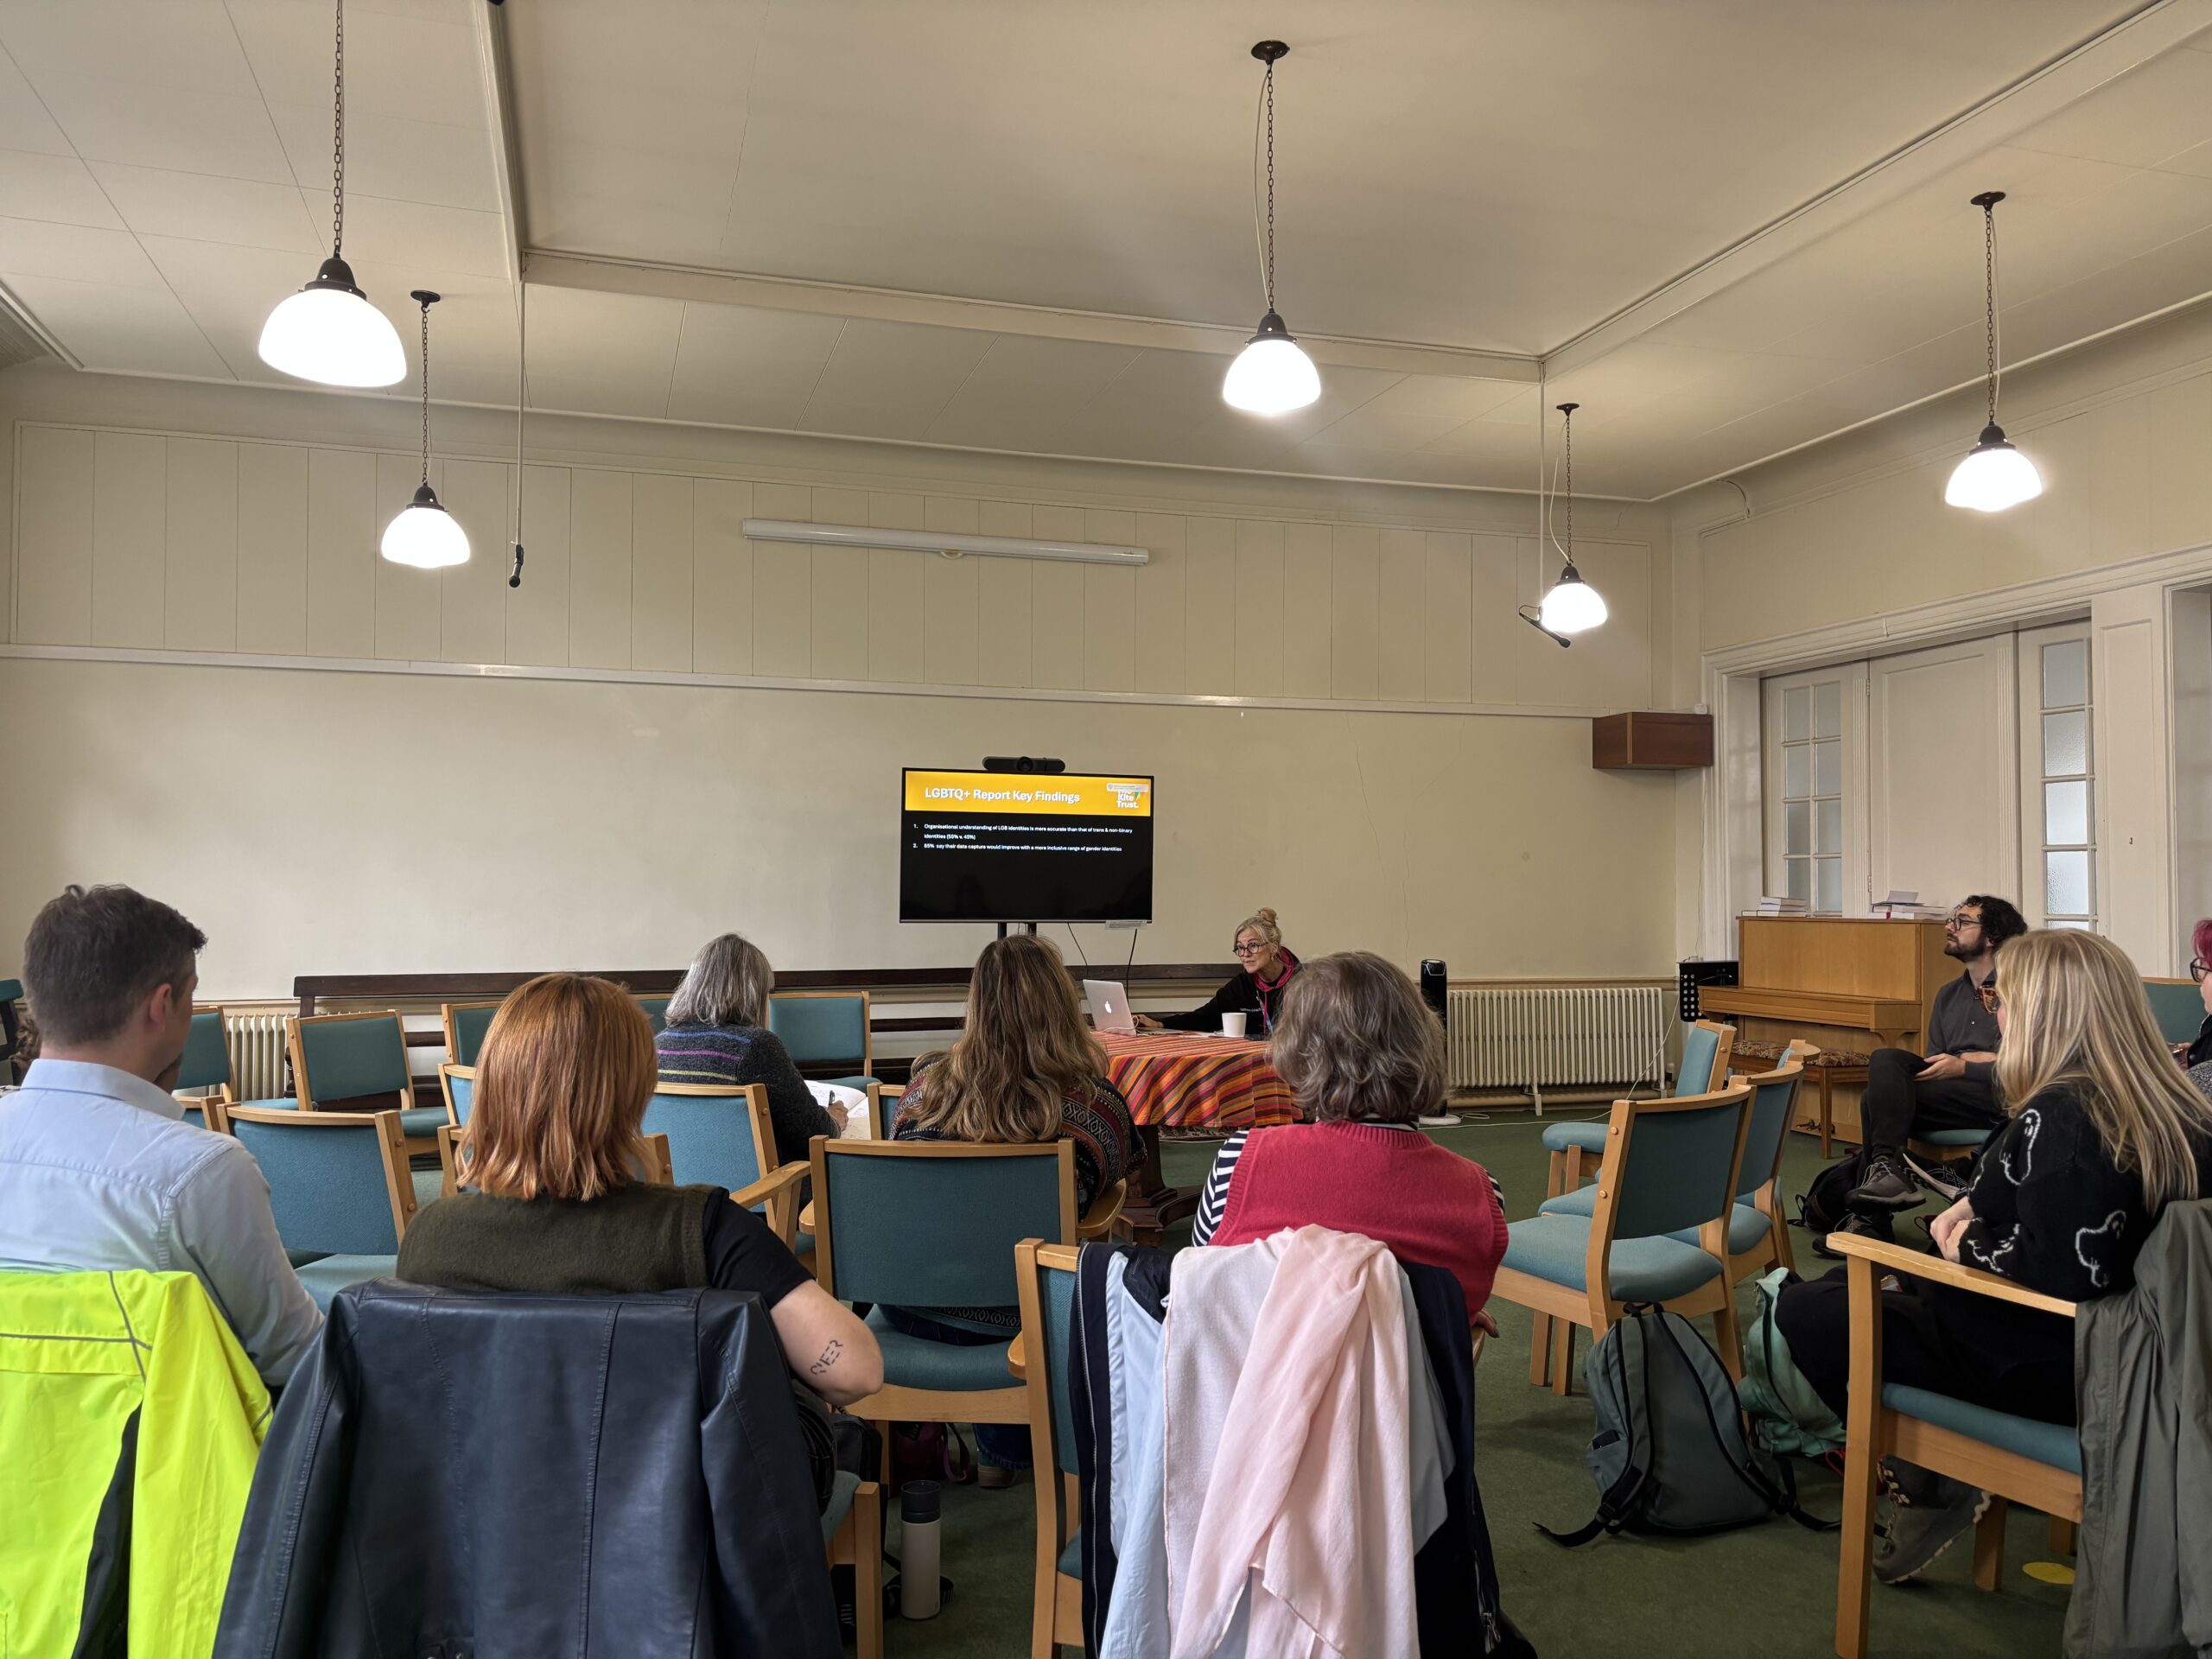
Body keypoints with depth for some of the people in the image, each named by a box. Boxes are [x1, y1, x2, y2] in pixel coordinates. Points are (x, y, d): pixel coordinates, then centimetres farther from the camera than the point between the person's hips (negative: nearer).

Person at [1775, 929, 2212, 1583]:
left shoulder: (2056, 1118, -27)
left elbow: (2063, 1270, -35)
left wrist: (1970, 1245, -16)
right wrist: (1977, 1207, 5)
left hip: (2046, 1365, -9)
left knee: (1804, 1314, -2)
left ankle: (1933, 1489, 11)